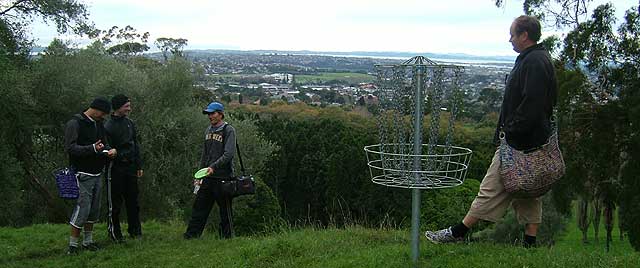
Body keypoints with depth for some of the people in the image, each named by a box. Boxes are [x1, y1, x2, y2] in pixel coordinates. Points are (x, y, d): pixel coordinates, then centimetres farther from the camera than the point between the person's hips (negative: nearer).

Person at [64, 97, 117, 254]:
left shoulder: (98, 124, 13)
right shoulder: (75, 124, -12)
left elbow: (104, 144, 20)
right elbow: (70, 148, -19)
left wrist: (107, 150, -4)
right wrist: (92, 148, -31)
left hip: (97, 174, 8)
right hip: (83, 174, -8)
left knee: (94, 209, 11)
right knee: (82, 209, -9)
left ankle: (88, 241, 22)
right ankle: (73, 245, 1)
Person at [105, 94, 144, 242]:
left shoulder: (129, 123, 11)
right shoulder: (108, 126, -11)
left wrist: (139, 166, 14)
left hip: (130, 167, 6)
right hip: (115, 168, -6)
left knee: (133, 200, 11)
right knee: (115, 203, 2)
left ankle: (135, 230, 21)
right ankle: (114, 232, 12)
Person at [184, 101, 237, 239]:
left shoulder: (229, 130, -7)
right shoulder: (208, 130, 16)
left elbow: (229, 154, -18)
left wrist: (213, 167, -27)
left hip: (223, 177, -7)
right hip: (208, 178, 7)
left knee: (225, 210, 2)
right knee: (199, 206, 5)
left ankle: (226, 237, 11)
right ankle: (191, 235, 8)